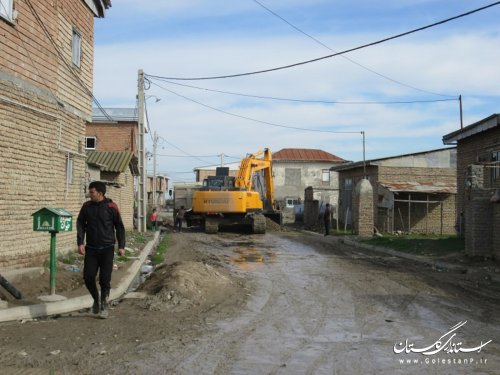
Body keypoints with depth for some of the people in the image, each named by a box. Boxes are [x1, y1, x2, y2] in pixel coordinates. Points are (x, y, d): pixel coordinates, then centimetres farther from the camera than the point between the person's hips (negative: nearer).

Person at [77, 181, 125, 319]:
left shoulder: (111, 207, -6)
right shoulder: (86, 206, 2)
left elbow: (119, 227, 0)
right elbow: (80, 224, 6)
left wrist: (121, 246, -4)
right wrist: (80, 242, -6)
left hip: (107, 248, -3)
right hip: (91, 248, 3)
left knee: (105, 279, 0)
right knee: (88, 277, 0)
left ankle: (104, 304, 18)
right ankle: (96, 299, 26)